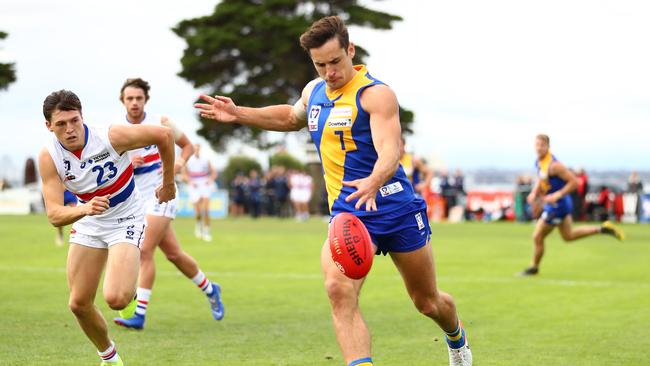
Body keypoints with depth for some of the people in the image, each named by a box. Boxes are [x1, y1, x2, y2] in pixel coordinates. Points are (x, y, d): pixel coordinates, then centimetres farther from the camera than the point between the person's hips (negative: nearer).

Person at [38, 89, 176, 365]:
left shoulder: (111, 137, -26)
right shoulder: (49, 157, -19)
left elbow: (163, 135, -13)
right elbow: (54, 215, -25)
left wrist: (168, 182, -3)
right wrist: (84, 209, -46)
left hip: (126, 221, -4)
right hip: (89, 225, 4)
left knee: (115, 299, -23)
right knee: (78, 304, 2)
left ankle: (130, 289, 15)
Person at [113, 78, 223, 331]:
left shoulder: (160, 123, -2)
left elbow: (187, 145, 10)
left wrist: (179, 163, -9)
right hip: (138, 199, 4)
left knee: (145, 251, -16)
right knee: (173, 254, 10)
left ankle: (139, 314, -15)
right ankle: (210, 290, 33)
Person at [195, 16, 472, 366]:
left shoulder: (375, 94, -14)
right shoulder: (313, 91, 8)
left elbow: (390, 151, -29)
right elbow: (291, 117, 32)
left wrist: (374, 182, -50)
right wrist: (239, 114, 23)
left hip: (397, 209, -4)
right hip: (347, 215, 4)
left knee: (428, 302, 13)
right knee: (338, 289, -26)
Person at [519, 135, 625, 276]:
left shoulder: (554, 165, -26)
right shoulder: (539, 162, 0)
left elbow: (574, 182, -25)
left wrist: (557, 195, -28)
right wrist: (534, 193, 1)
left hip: (557, 205, -10)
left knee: (537, 237, 2)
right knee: (569, 236, 23)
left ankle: (534, 267, 22)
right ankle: (603, 229, 27)